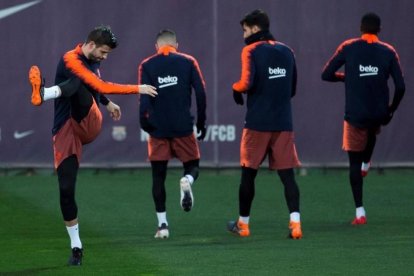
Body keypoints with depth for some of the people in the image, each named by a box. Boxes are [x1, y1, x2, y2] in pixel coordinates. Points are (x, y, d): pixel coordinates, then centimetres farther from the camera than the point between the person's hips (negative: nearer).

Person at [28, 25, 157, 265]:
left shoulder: (93, 63, 15)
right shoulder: (71, 60, -10)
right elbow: (100, 86, -20)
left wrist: (108, 104, 40)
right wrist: (138, 89, -14)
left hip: (90, 124, 5)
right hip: (66, 131, -5)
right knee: (66, 189, -11)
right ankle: (76, 247, 2)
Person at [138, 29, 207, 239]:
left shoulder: (147, 66, 4)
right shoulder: (188, 62, 5)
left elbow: (144, 97, -8)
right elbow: (201, 93, 0)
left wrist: (144, 123, -5)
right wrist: (201, 122, 8)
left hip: (158, 128, 0)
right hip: (183, 126, 0)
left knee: (158, 176, 8)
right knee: (192, 166, 14)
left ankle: (162, 224, 4)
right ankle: (187, 181, -24)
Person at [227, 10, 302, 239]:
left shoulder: (251, 51, -6)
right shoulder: (286, 51, 11)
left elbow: (247, 82, -18)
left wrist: (236, 89, 1)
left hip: (257, 123, -4)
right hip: (283, 123, 4)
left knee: (248, 173, 9)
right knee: (287, 174, -1)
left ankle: (243, 224, 19)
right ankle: (295, 222, -15)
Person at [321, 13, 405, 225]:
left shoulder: (348, 48, -3)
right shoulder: (388, 52, -1)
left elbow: (326, 75, -1)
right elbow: (400, 87, -5)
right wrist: (391, 110, 11)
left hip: (355, 115, -2)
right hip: (379, 115, 2)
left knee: (354, 163, 6)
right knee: (372, 132, 41)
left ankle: (360, 212, -1)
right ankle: (366, 163, 33)